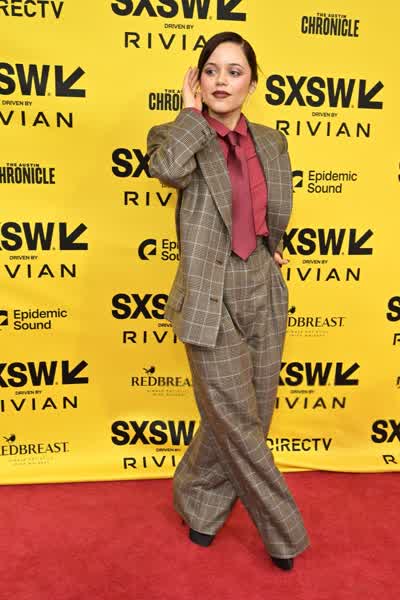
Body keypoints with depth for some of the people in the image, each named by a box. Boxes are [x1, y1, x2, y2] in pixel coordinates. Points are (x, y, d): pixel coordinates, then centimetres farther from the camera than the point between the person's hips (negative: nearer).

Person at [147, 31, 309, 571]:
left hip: (263, 293, 5)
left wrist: (269, 248, -3)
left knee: (248, 419, 15)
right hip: (212, 299, -5)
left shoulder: (271, 142, 9)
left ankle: (200, 500, 41)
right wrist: (194, 111, -14)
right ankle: (283, 531, 27)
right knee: (239, 423, 4)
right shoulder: (177, 136, -4)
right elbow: (167, 167, -29)